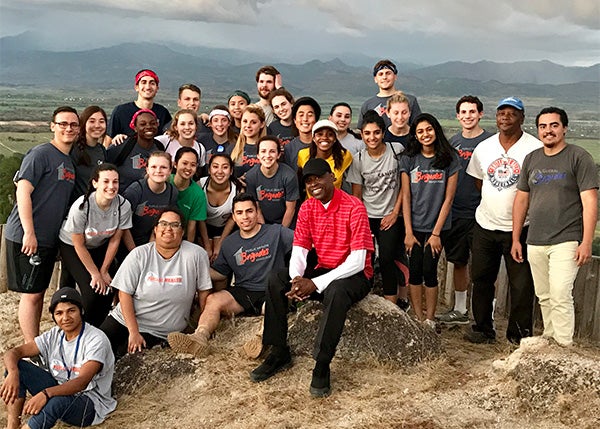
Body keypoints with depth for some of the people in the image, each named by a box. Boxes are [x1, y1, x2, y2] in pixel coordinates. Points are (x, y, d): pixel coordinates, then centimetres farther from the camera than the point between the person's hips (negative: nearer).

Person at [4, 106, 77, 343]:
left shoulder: (70, 161, 15)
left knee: (39, 292, 15)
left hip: (49, 239, 8)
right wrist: (29, 233, -21)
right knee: (31, 294, -2)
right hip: (26, 237, -8)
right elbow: (23, 192, -17)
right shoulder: (41, 154, -10)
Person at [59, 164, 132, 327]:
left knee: (108, 290, -10)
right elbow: (79, 245, -20)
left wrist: (104, 271, -5)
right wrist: (95, 274, -14)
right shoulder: (81, 206, -32)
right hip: (71, 247, -4)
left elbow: (115, 240, -10)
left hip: (100, 247, 4)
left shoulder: (124, 206, -24)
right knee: (92, 292, -18)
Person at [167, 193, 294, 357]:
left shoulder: (276, 232, 6)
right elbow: (220, 274, 24)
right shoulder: (229, 243, 19)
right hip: (242, 293, 3)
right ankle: (200, 337, -47)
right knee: (213, 299, -25)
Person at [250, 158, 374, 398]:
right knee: (276, 281, -14)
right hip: (322, 270, 6)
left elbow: (358, 261, -23)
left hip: (354, 275, -6)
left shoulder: (353, 207, -17)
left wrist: (315, 284, -29)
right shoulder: (307, 208, 3)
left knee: (336, 291, -39)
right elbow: (298, 251, -1)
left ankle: (322, 365, -28)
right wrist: (297, 280, -25)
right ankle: (279, 353, -5)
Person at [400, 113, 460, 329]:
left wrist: (436, 233, -7)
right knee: (415, 271, 1)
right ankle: (418, 319, 12)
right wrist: (408, 232, -4)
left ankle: (430, 320, 13)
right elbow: (406, 197, 1)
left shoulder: (449, 159, -2)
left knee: (429, 271, -2)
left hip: (437, 226, -1)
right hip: (414, 226, 1)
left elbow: (448, 198, -3)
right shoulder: (409, 160, 2)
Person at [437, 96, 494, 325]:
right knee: (458, 262, 14)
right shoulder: (453, 141, 11)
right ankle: (460, 310, 27)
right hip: (454, 212, 5)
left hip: (479, 212, -5)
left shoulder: (489, 141, -5)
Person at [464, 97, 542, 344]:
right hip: (485, 224, 5)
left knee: (521, 284, 0)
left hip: (519, 227, -4)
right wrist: (495, 202, 11)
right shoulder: (483, 148, 7)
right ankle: (483, 329, 27)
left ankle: (519, 333, 14)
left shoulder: (535, 149, -8)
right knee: (481, 279, 12)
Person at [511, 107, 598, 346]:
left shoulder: (578, 157, -4)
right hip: (535, 243, 5)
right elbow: (521, 199, 16)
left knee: (560, 297, -12)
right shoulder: (531, 159, 12)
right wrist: (516, 239, 14)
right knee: (544, 298, 11)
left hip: (566, 241, -5)